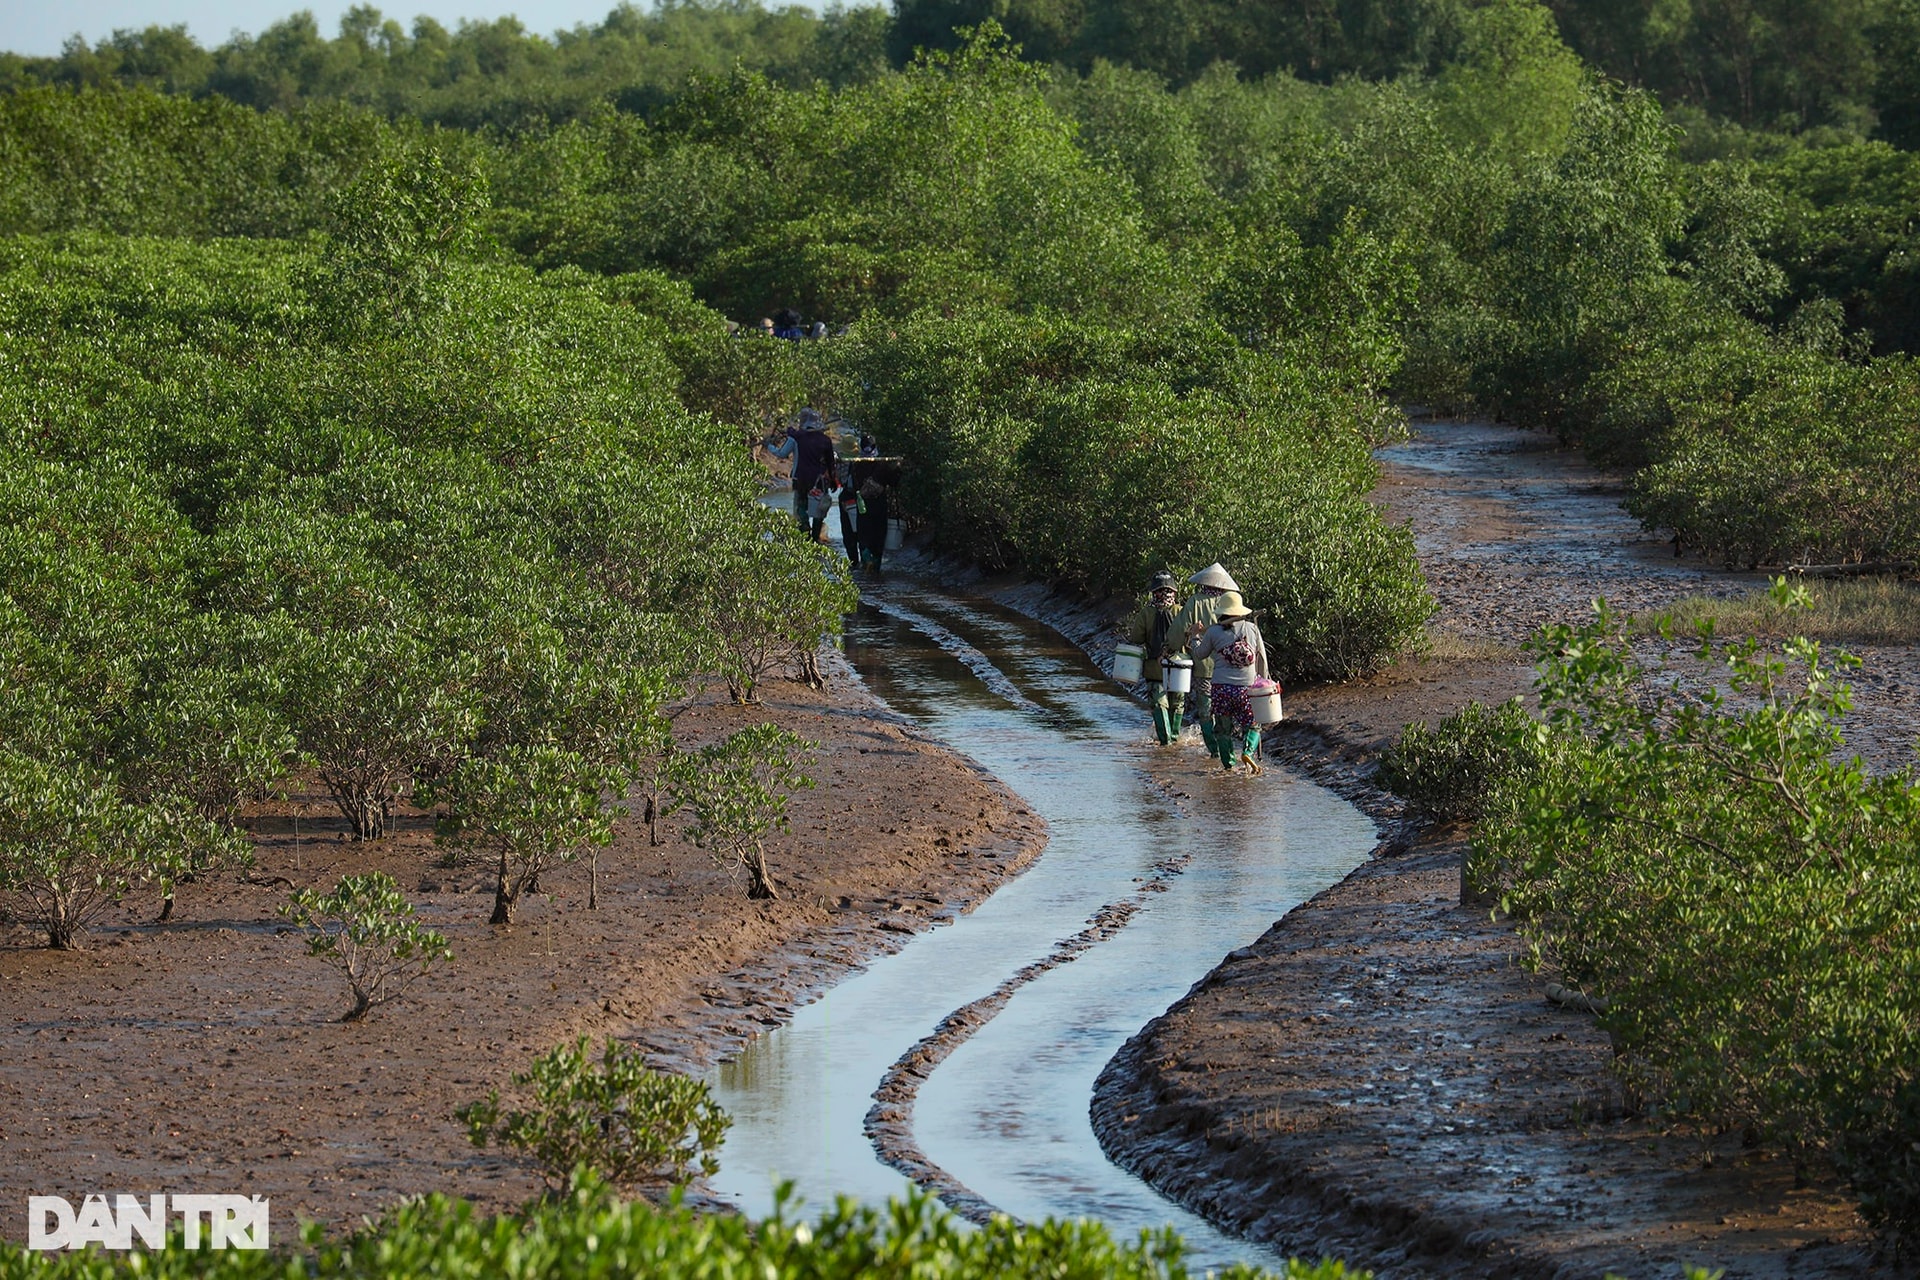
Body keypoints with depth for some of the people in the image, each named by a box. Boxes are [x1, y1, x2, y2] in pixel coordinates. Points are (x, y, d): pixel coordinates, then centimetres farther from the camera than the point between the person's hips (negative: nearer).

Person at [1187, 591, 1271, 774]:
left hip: (1221, 688, -1)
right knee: (1252, 725, 10)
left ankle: (1228, 764, 5)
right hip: (1247, 688, 1)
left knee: (1223, 728, 10)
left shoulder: (1213, 631, 0)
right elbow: (1262, 658, 10)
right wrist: (1263, 682, 22)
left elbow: (1200, 654, 14)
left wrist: (1196, 637, 34)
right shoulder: (1252, 629, 4)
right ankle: (1248, 751, -16)